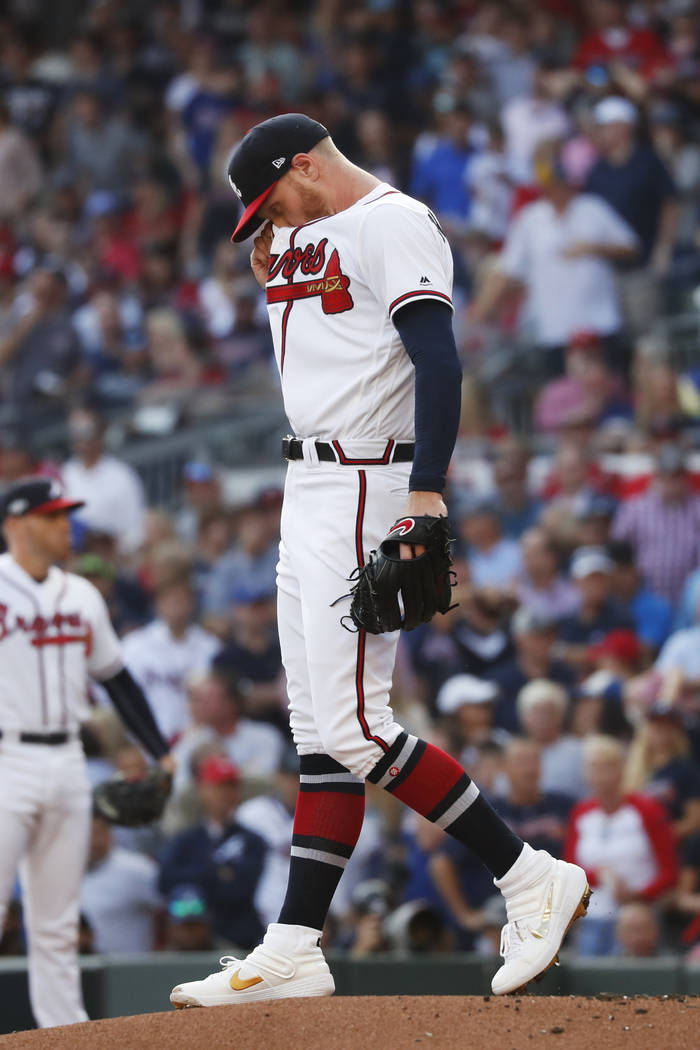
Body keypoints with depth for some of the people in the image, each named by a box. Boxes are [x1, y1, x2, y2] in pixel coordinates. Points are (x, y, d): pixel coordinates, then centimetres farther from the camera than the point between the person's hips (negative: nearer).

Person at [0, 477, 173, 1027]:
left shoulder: (82, 595, 14)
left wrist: (161, 752, 15)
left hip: (68, 764, 6)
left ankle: (65, 1031, 13)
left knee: (58, 921, 10)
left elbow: (117, 679, 20)